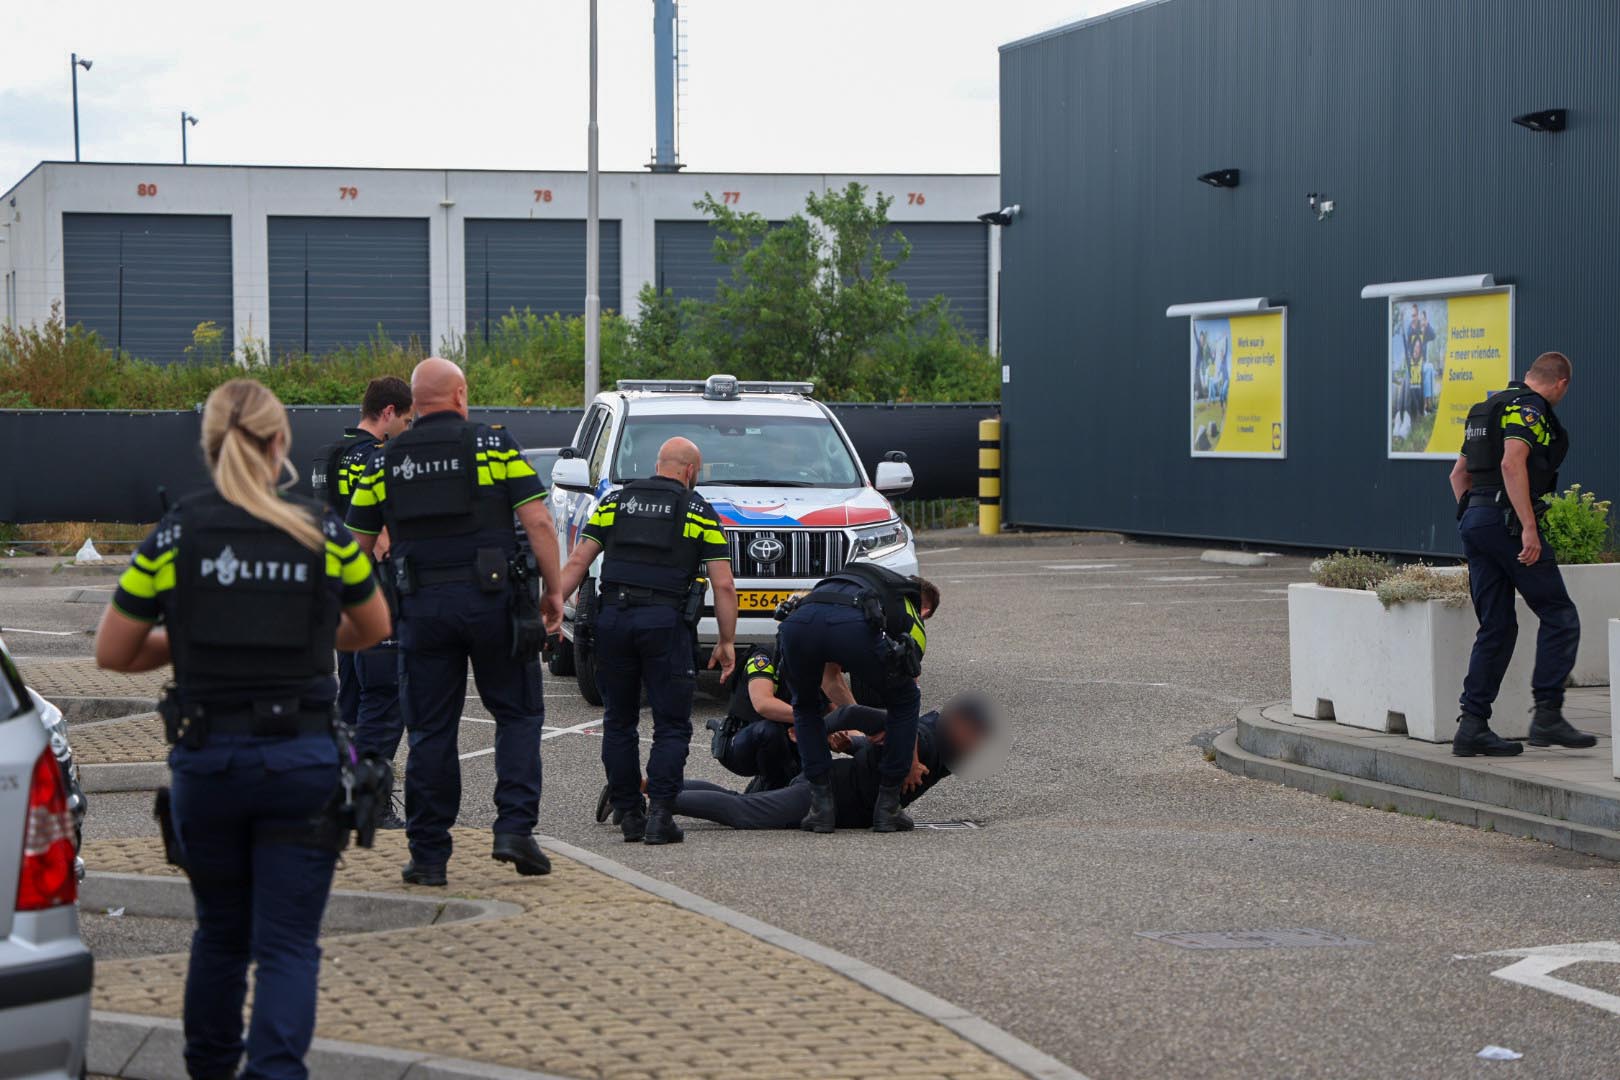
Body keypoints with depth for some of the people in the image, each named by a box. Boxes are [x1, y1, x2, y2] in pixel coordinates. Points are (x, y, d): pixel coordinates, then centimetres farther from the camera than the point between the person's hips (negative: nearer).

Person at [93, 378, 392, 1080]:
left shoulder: (174, 536, -3)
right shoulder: (324, 535, -1)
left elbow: (113, 653, 3)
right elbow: (371, 629, 16)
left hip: (207, 757, 1)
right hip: (302, 759, -1)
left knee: (219, 932, 21)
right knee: (287, 944, 1)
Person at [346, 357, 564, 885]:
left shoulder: (384, 460, 8)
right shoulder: (494, 444, 1)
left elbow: (357, 543, 12)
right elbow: (538, 523, -6)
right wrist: (553, 591, 3)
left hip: (422, 605, 2)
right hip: (492, 602, -2)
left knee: (430, 732, 7)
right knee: (518, 714, 11)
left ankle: (428, 855, 8)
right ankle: (514, 828, -2)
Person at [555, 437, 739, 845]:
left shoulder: (615, 501, 15)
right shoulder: (699, 512, 8)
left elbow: (578, 562, 7)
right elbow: (723, 585, 2)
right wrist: (727, 642, 8)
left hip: (612, 617, 3)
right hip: (666, 622, -3)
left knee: (618, 723, 13)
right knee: (672, 726, 3)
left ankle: (628, 814, 12)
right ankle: (658, 814, -10)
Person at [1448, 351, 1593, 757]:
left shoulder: (1489, 407, 21)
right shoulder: (1530, 407, -7)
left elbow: (1458, 472, 25)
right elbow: (1512, 463, -23)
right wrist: (1528, 527, -25)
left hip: (1473, 518, 9)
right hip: (1508, 520, -9)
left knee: (1497, 628, 10)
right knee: (1559, 617, -2)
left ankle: (1473, 726, 5)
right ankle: (1547, 715, -8)